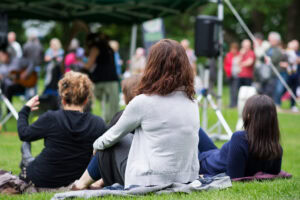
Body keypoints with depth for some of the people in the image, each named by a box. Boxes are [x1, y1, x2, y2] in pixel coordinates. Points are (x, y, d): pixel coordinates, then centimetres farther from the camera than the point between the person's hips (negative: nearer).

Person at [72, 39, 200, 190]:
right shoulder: (192, 103, 2)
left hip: (150, 182, -5)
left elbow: (114, 135, 3)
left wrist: (97, 144, 26)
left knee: (109, 145, 21)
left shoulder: (143, 102, -13)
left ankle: (82, 184, 38)